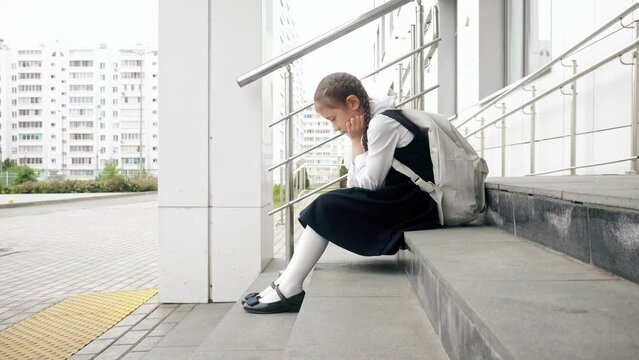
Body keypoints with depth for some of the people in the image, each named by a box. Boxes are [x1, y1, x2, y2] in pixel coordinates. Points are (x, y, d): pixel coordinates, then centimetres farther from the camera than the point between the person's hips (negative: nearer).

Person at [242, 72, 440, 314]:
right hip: (404, 201, 10)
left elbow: (368, 184, -15)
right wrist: (358, 140, -1)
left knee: (328, 207, -14)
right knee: (327, 207, 4)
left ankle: (288, 290, -6)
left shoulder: (382, 122, -13)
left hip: (417, 202, -10)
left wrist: (356, 142, -7)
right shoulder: (374, 122, 15)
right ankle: (287, 285, 3)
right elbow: (355, 185, 8)